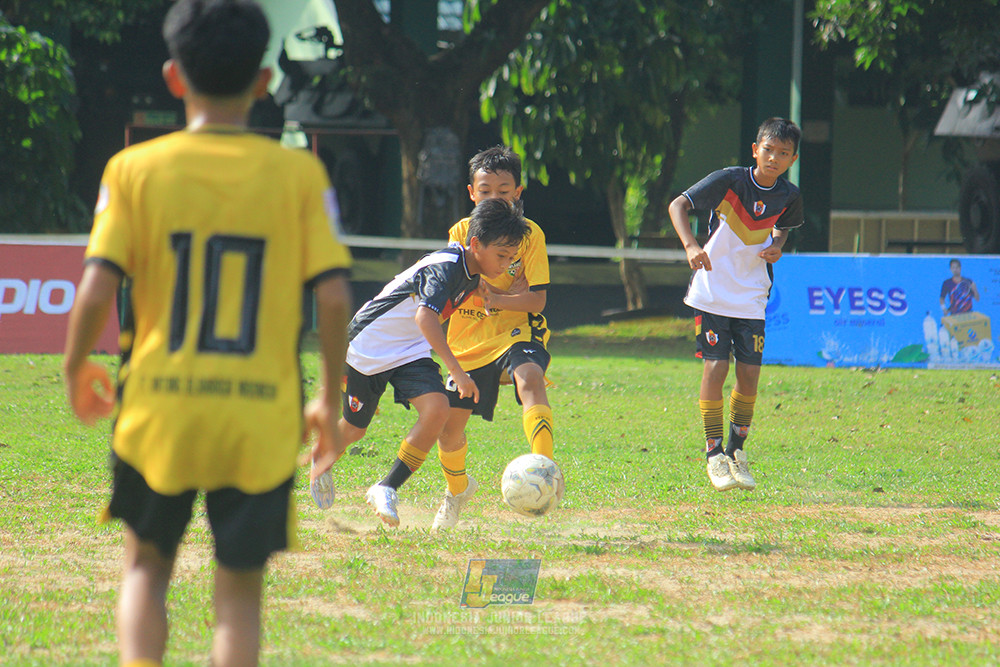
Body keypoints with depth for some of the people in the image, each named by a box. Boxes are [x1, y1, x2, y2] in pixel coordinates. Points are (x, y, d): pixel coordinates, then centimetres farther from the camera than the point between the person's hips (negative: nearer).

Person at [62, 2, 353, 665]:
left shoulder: (135, 169, -3)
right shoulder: (299, 174, -3)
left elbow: (96, 292, -9)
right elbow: (335, 297, -6)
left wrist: (74, 369, 10)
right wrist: (331, 401, 8)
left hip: (159, 410, 0)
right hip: (262, 423, 0)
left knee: (148, 565, 20)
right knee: (240, 588, 12)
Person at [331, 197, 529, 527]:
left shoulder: (471, 273, -1)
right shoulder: (445, 267, -29)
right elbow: (425, 316, -45)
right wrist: (457, 372, -51)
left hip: (410, 351, 7)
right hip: (369, 343, -7)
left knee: (437, 409, -20)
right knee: (355, 428, 10)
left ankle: (387, 489, -12)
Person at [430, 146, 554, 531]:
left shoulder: (530, 235, -6)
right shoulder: (461, 232, 3)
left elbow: (535, 300, -11)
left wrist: (495, 299, -27)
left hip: (517, 331, -4)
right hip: (469, 341, 4)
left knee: (530, 380, -37)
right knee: (449, 424, 4)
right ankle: (457, 488, 35)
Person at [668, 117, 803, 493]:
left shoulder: (788, 197, -1)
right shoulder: (730, 180, -15)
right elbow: (678, 205, -19)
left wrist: (776, 247, -3)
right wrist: (690, 245, -37)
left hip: (752, 298, 4)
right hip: (712, 293, -4)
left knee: (749, 374, 0)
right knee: (716, 367, -11)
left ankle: (737, 451, 19)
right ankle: (714, 453, 2)